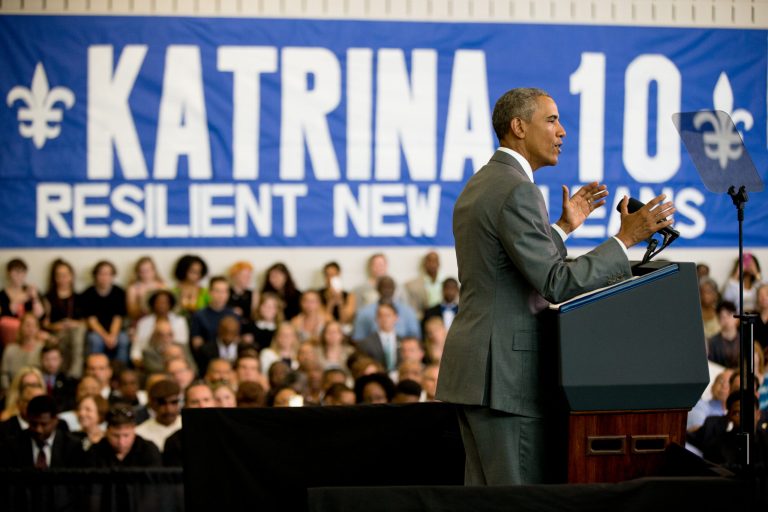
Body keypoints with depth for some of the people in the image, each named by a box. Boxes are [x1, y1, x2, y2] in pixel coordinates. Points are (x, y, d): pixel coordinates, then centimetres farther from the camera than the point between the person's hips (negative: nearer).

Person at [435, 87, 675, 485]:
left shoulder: (477, 187, 17)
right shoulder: (516, 190, -15)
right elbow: (556, 283, -20)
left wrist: (564, 227, 24)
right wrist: (626, 238, -17)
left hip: (472, 369, 10)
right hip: (504, 374, -10)